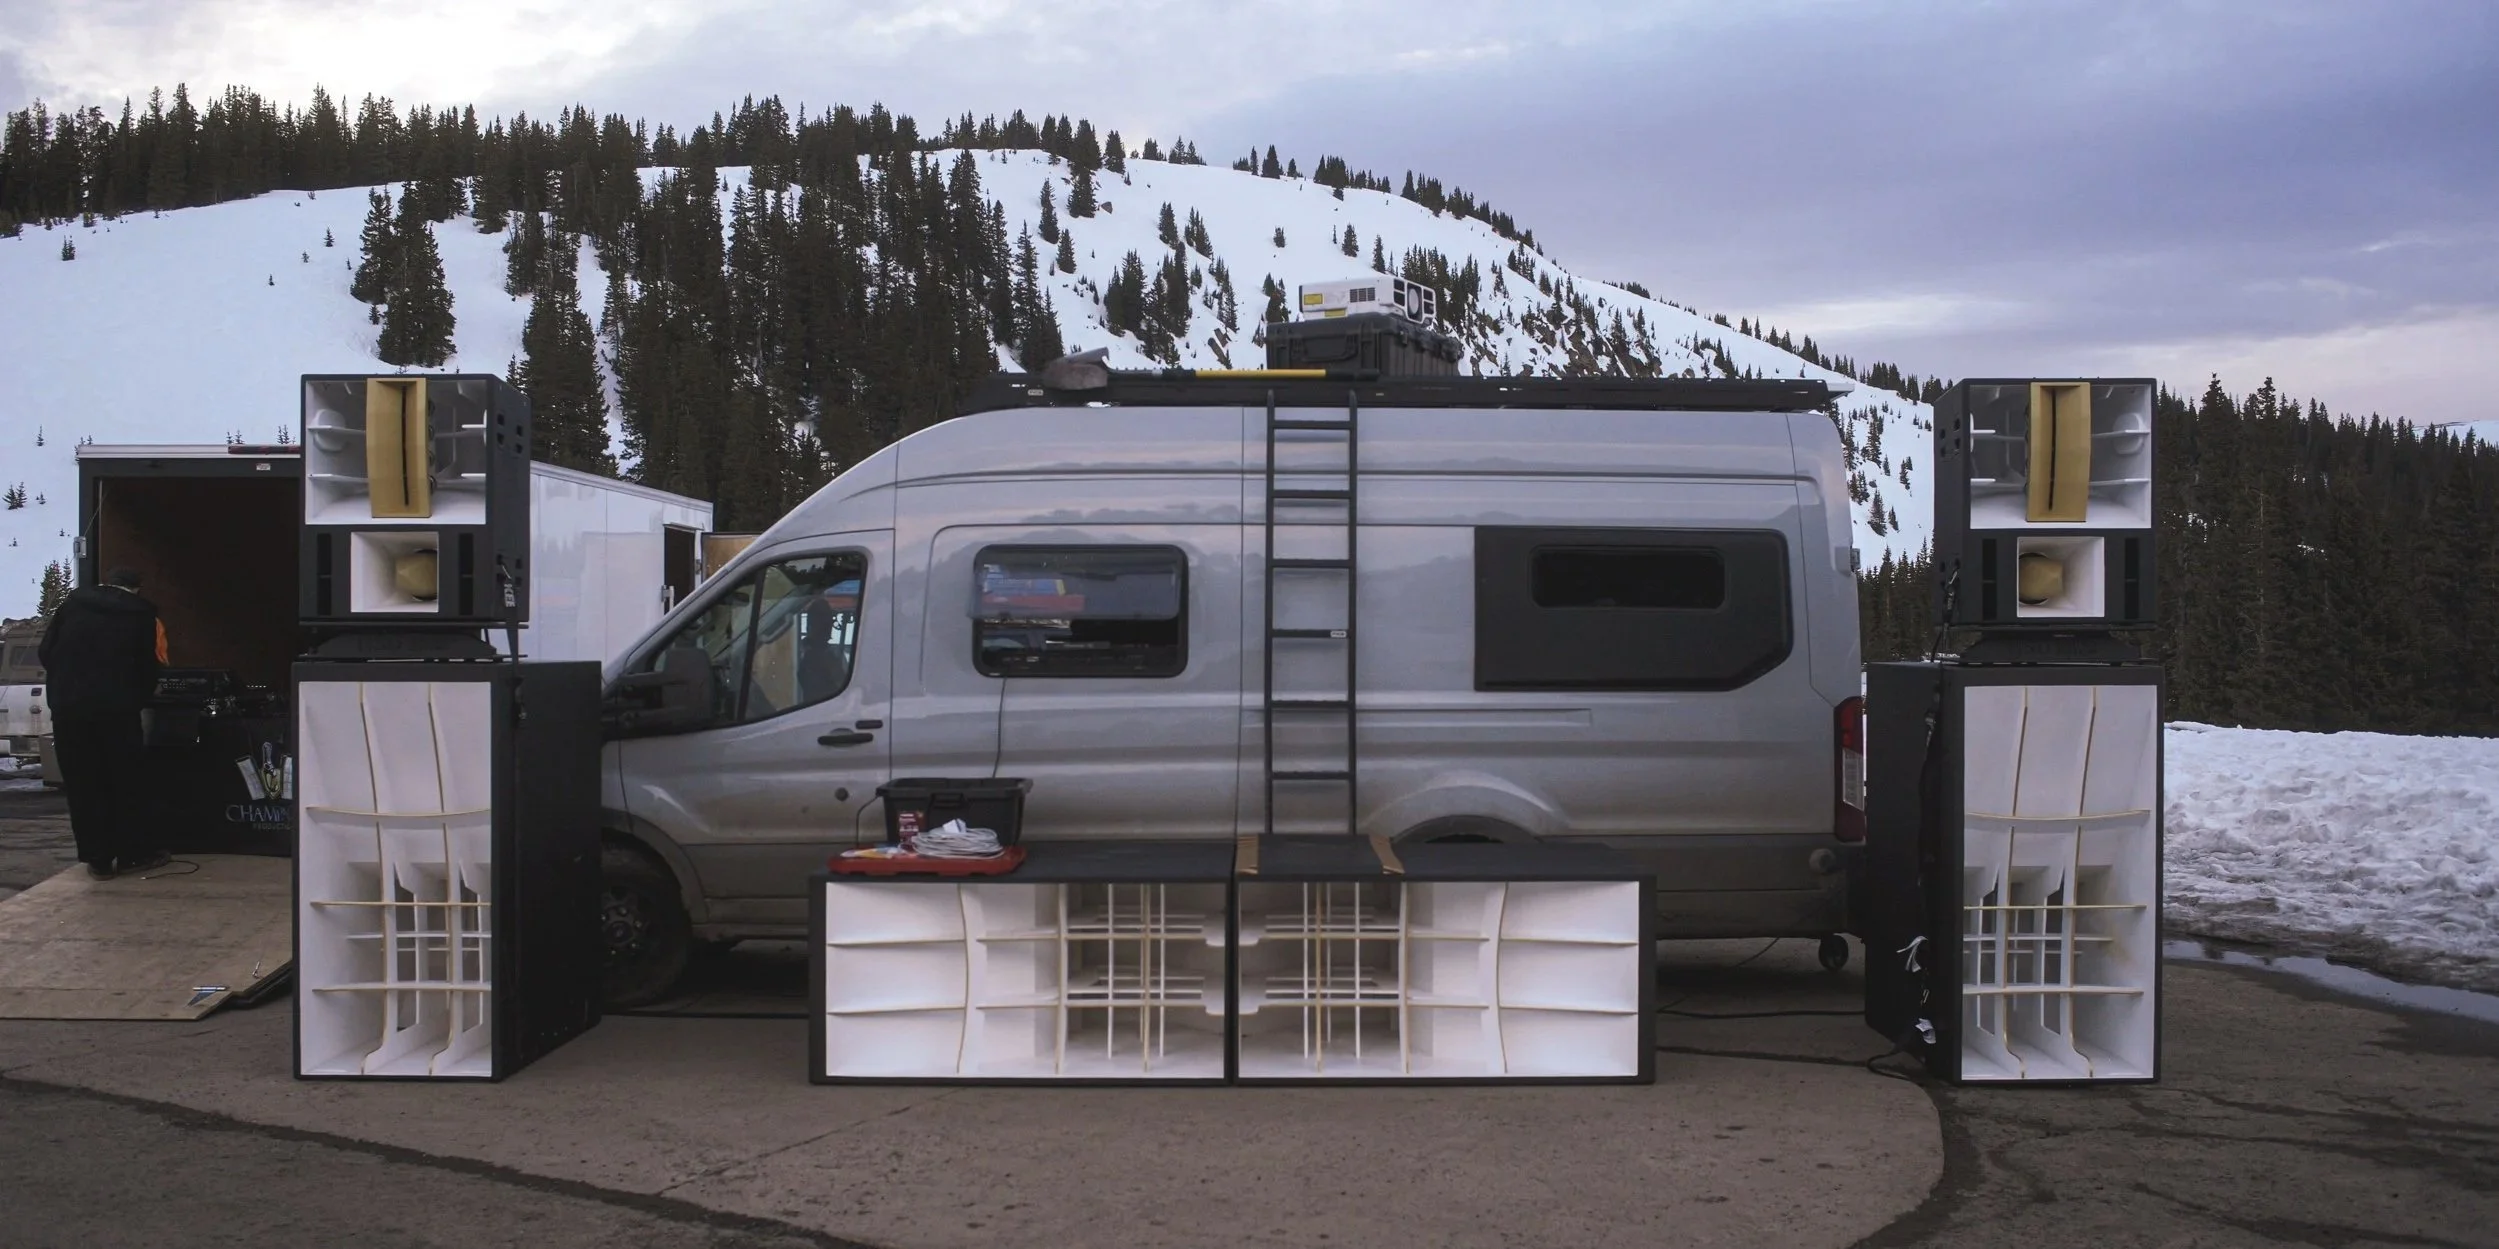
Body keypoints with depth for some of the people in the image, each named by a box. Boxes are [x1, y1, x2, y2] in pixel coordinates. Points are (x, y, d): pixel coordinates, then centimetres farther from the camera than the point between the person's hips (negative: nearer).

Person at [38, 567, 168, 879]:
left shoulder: (73, 603, 11)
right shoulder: (142, 614, 7)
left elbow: (45, 651, 11)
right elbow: (147, 667, 5)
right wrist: (136, 700, 19)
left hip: (68, 706, 1)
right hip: (115, 707, -1)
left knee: (83, 783, 6)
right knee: (124, 781, 10)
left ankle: (98, 859, 8)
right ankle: (134, 853, 13)